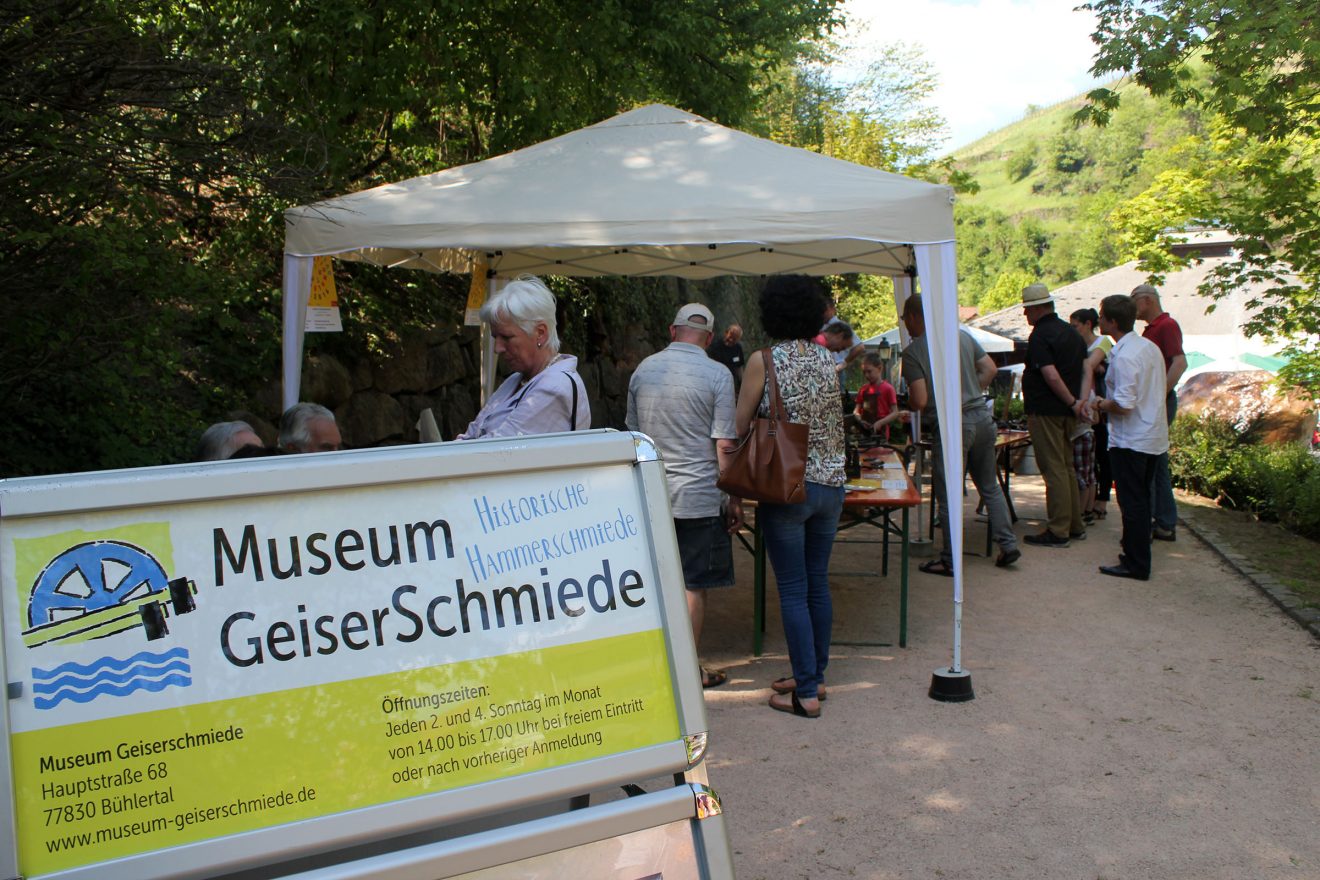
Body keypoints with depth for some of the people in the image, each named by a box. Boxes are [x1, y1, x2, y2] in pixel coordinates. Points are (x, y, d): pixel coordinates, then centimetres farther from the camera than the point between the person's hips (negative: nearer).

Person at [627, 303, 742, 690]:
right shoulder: (717, 374, -9)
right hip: (698, 497, -4)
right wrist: (735, 500, -4)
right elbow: (725, 445, -12)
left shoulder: (643, 369, 6)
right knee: (694, 585, 5)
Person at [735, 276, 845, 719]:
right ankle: (815, 676, 25)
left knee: (793, 591, 1)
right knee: (818, 584, 15)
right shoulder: (827, 359, 6)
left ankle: (806, 692, 6)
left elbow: (740, 427, -4)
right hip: (830, 484, 6)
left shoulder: (764, 362, -9)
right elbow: (833, 423, 13)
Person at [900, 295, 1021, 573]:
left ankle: (950, 561, 10)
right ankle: (1008, 545, 20)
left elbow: (920, 401, -15)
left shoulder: (913, 351, -10)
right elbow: (990, 369, 11)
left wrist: (909, 406, 7)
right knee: (990, 486, 19)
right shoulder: (962, 336, 9)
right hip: (983, 417, 6)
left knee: (948, 496, 4)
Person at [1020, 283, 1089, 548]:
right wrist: (1082, 400, -1)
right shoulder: (1070, 332, 14)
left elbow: (1051, 376, -24)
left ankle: (1058, 531, -2)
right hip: (1067, 413, 9)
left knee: (1054, 470, -5)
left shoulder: (1040, 336, -14)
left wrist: (1072, 402, -13)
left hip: (1046, 411, -9)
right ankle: (1075, 526, 22)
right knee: (1067, 467, 16)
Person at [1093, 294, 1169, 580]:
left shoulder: (1123, 356, -21)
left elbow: (1123, 404, -26)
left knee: (1132, 502, -2)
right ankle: (1137, 551, 29)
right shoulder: (1150, 347, 8)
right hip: (1154, 437, 9)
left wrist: (1101, 405, -6)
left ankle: (1136, 564, 3)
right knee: (1141, 500, 18)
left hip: (1129, 441, -9)